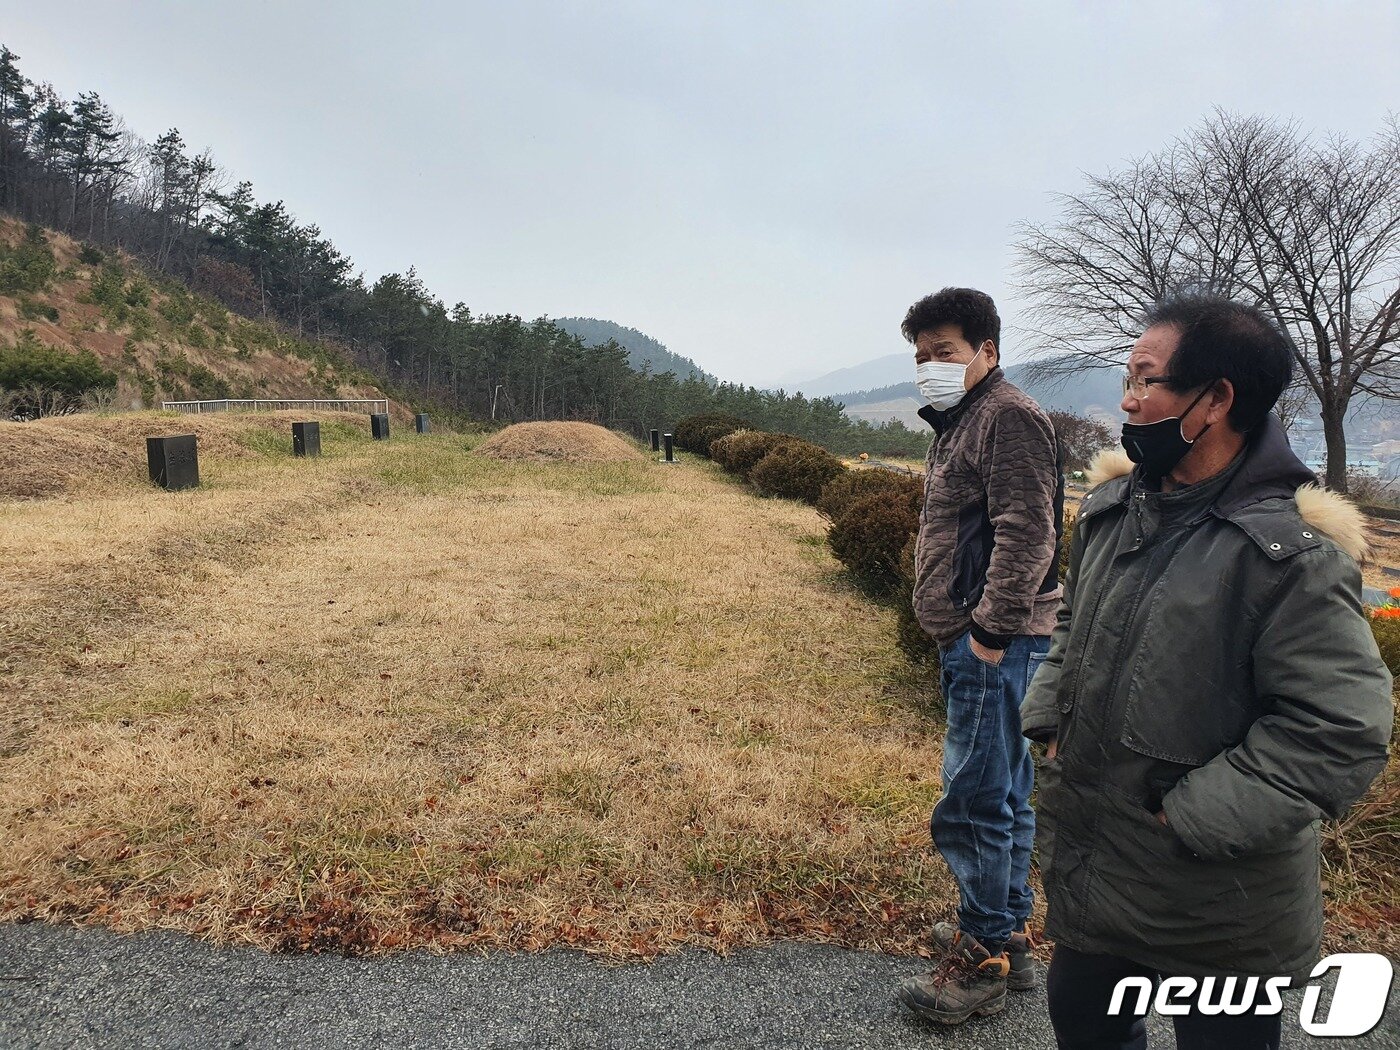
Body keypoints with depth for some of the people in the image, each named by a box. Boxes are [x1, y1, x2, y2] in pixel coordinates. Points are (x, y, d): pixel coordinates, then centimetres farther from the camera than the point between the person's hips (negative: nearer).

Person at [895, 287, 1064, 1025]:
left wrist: (992, 630, -20)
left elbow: (1026, 534, -21)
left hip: (997, 642, -11)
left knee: (975, 800, -4)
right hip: (973, 640, 11)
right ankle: (1007, 936, 31)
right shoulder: (957, 424, 20)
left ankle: (981, 962, 9)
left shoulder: (1008, 417, -11)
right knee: (1003, 795, 18)